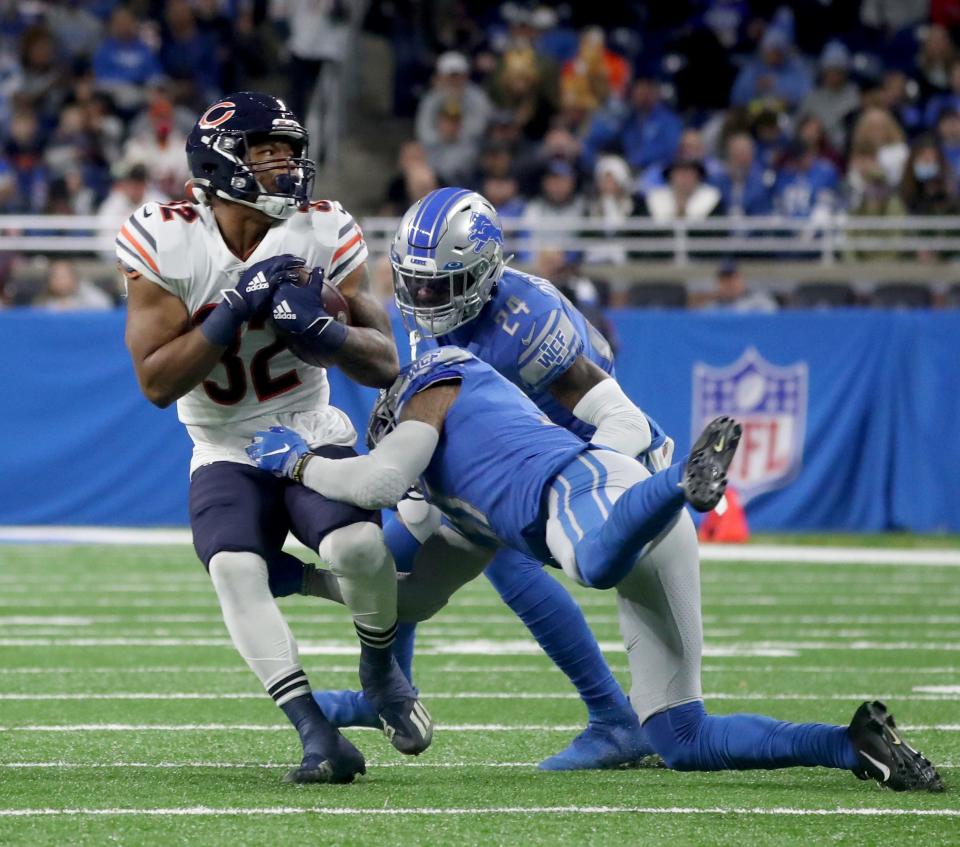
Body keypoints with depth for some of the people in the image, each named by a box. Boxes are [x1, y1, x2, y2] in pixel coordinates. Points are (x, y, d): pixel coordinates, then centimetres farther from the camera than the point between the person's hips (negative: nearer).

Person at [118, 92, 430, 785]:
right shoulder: (166, 245, -12)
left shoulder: (321, 235, -8)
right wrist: (236, 308, -26)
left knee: (359, 547, -27)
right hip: (225, 452, 0)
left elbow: (385, 365, -6)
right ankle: (319, 737, -27)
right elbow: (158, 383, -17)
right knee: (235, 570, -29)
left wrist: (322, 330, -27)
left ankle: (381, 669, 5)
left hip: (314, 438, 1)